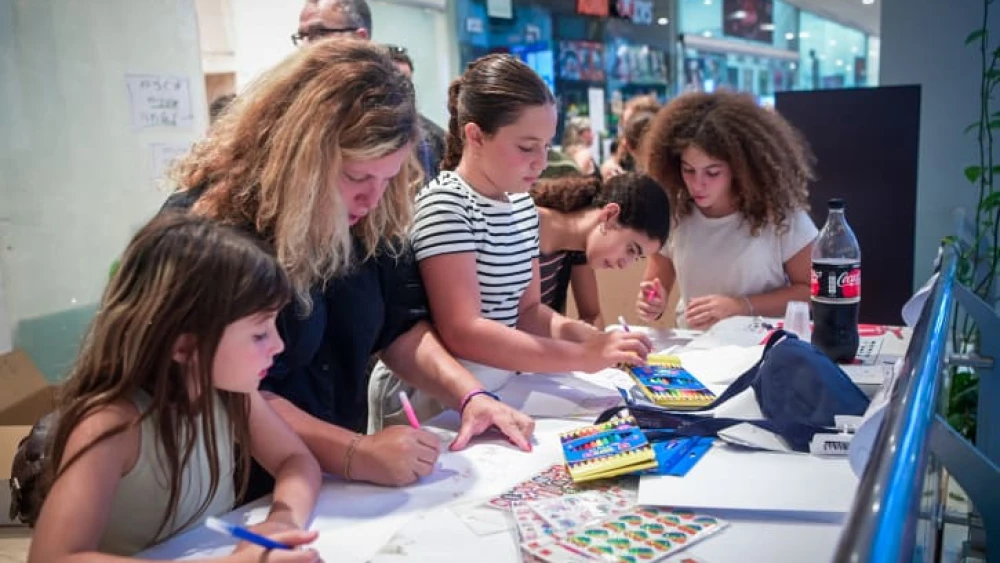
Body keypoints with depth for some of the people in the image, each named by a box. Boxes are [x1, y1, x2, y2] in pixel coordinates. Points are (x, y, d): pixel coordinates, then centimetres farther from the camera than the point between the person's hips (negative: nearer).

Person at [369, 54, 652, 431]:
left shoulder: (522, 205, 7)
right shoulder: (444, 205, -16)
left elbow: (526, 309, 10)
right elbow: (463, 333, -24)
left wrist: (587, 336, -8)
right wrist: (583, 357, -25)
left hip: (494, 393, 8)